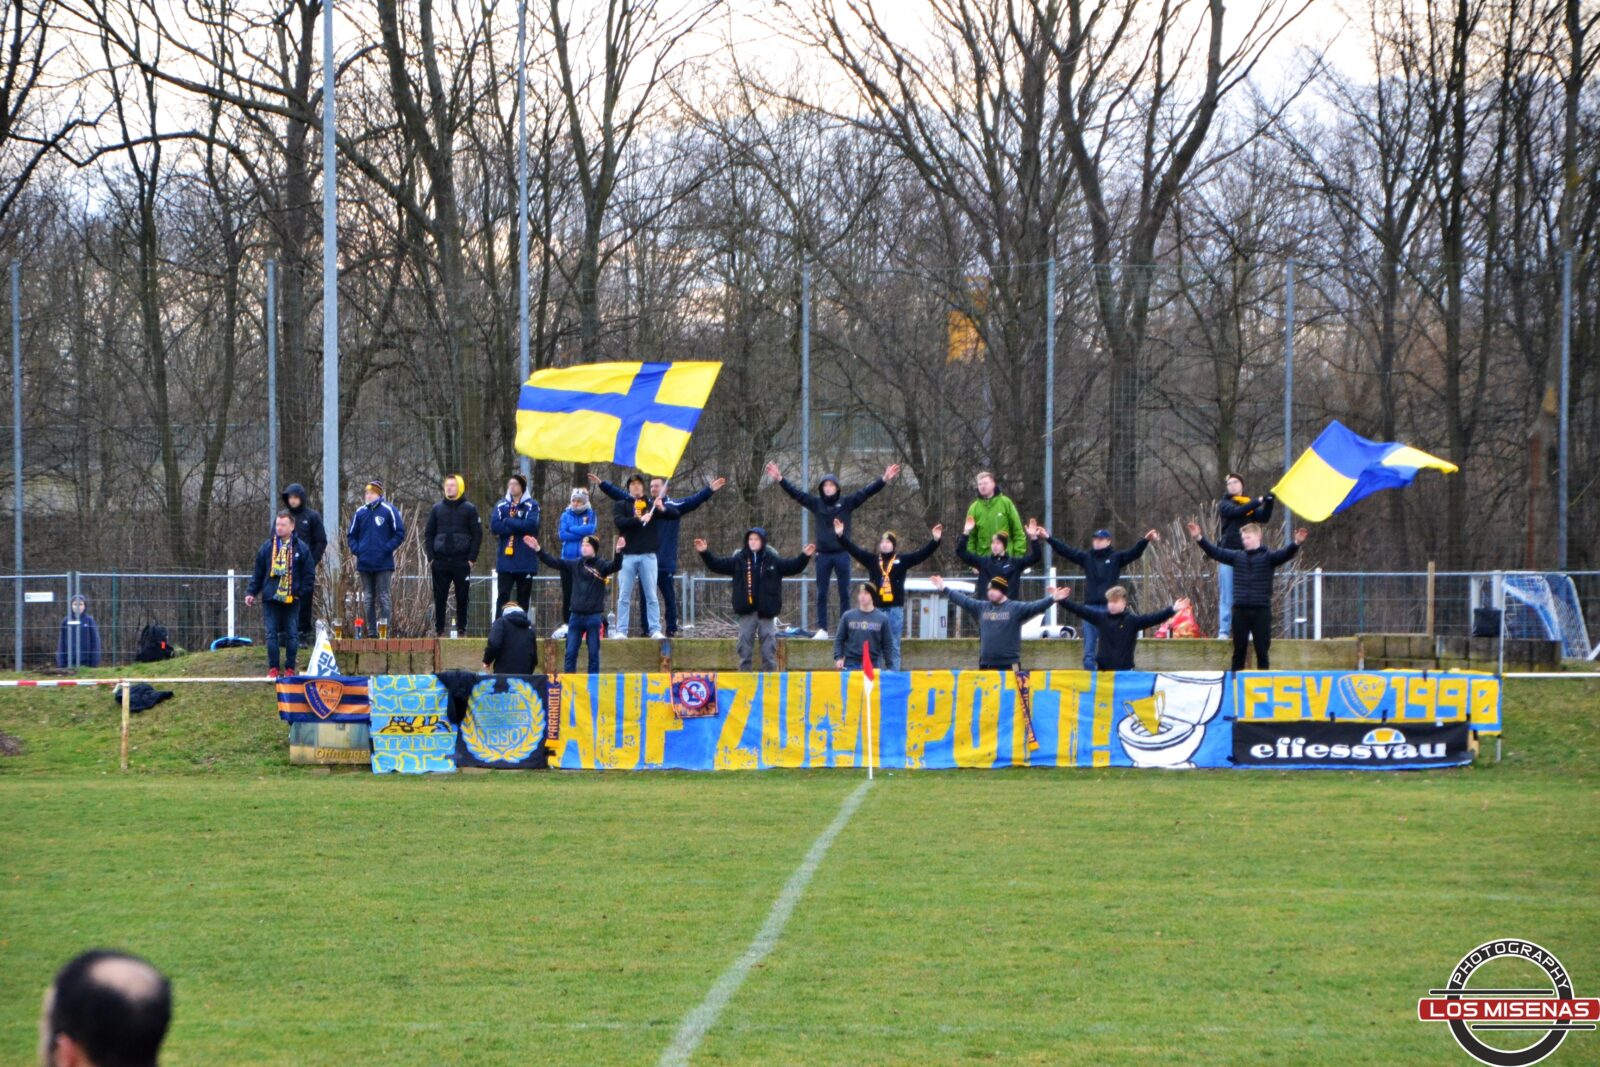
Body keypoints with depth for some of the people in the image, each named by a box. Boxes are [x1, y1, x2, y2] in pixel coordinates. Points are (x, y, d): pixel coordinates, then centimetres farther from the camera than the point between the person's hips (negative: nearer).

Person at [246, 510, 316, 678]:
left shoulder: (301, 548, 1)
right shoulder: (267, 547, 6)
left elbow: (308, 574, 3)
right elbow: (258, 573, 10)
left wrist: (300, 592, -6)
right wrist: (251, 592, 3)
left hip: (292, 599, -1)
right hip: (270, 598, 1)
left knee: (292, 635, 2)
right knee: (271, 634, 0)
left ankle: (290, 669, 8)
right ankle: (273, 668, 3)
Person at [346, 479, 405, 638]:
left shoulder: (388, 511, -4)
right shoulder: (360, 512, 9)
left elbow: (400, 534, -3)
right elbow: (351, 535, 18)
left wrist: (387, 549, -11)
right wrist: (356, 550, 1)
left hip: (383, 564, -5)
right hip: (364, 564, 5)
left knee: (383, 598, -5)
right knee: (369, 598, 8)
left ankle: (384, 630, -4)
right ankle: (371, 630, 12)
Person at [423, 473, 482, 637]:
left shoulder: (469, 509, 3)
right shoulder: (437, 509, 11)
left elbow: (477, 534, 1)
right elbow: (429, 534, 12)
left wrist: (472, 558, -7)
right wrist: (430, 557, 2)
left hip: (462, 561, -2)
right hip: (440, 561, 2)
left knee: (462, 597, 1)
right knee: (439, 598, 2)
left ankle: (462, 629, 7)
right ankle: (439, 630, 6)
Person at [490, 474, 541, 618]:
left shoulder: (532, 505, 2)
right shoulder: (501, 505, 9)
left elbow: (530, 525, -14)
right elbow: (494, 526, -5)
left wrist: (507, 522, -9)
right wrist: (518, 527, -12)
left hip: (525, 561, -1)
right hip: (505, 559, 1)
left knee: (523, 596, 5)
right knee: (503, 595, -3)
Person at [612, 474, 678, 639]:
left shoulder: (652, 502, 12)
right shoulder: (621, 505, 8)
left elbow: (675, 513, 4)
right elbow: (620, 522, -10)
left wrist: (662, 508, -17)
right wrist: (639, 520, -23)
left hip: (648, 555, 1)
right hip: (628, 556, -1)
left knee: (652, 596, 1)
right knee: (624, 596, 1)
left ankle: (655, 630, 2)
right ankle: (621, 631, 3)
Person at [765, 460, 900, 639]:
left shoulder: (846, 503, 0)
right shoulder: (816, 503, 4)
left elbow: (866, 492, -6)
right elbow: (796, 493, 1)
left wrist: (884, 480, -15)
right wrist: (780, 480, -7)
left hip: (842, 554, -1)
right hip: (823, 555, 1)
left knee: (844, 593, 3)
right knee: (821, 594, 3)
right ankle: (822, 629, 7)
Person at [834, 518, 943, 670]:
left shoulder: (902, 561, 3)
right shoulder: (872, 560, 7)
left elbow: (922, 553, -2)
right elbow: (854, 549, 3)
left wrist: (936, 540, -13)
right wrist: (840, 536, -7)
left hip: (895, 610, -1)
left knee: (893, 647, 3)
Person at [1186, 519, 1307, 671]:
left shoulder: (1268, 556, 0)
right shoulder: (1237, 556, 9)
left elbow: (1285, 554, -15)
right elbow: (1215, 552, 7)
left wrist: (1297, 543, -35)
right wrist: (1199, 538, -3)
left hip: (1261, 610, -3)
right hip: (1240, 609, 3)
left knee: (1262, 649, 2)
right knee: (1239, 649, 7)